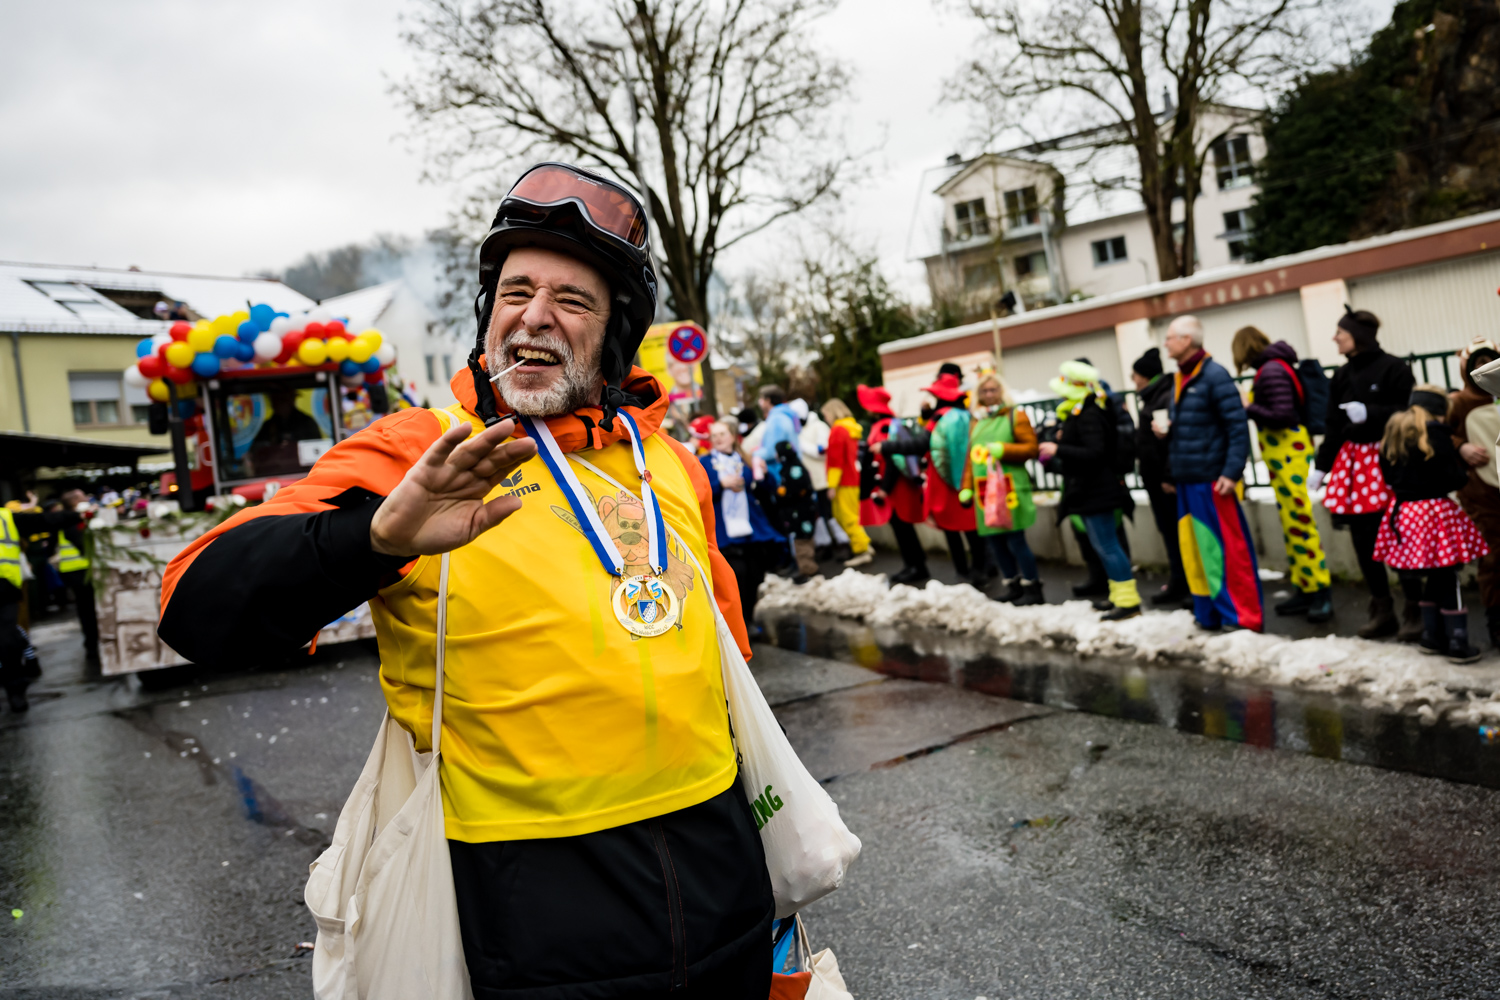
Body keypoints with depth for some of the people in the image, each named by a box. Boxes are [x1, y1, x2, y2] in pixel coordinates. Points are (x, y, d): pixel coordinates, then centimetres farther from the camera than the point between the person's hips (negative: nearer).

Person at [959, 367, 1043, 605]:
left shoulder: (1015, 416, 1)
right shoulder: (976, 421, 17)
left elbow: (1031, 447, -6)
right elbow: (971, 456, 19)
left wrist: (1003, 449, -16)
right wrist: (967, 487, 13)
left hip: (1010, 487, -6)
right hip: (984, 490, 6)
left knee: (1015, 540, -7)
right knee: (995, 543, 7)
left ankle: (1033, 590, 4)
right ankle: (1014, 587, 21)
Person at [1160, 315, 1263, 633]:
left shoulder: (1214, 375, -11)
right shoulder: (1179, 378, 14)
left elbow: (1238, 428, -15)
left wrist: (1231, 472, -20)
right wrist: (1167, 431, 3)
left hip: (1212, 482, -8)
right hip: (1186, 481, 8)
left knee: (1227, 551, -2)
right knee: (1193, 550, 11)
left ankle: (1244, 617, 7)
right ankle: (1210, 615, 21)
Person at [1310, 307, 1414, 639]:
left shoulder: (1392, 368, -6)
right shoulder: (1342, 376, 13)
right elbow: (1333, 425, 15)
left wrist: (1370, 413, -19)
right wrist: (1321, 467, 14)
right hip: (1353, 461, 6)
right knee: (1363, 538, 5)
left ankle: (1414, 608, 11)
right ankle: (1382, 611, 15)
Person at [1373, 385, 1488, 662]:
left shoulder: (1392, 434, 8)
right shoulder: (1436, 434, -11)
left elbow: (1388, 476, 13)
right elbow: (1453, 478, -14)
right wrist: (1464, 472, 6)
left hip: (1402, 512, 6)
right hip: (1434, 512, -6)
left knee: (1430, 577, 17)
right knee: (1447, 580, 0)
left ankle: (1432, 636, 24)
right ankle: (1457, 643, 4)